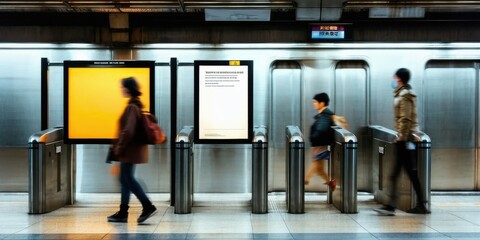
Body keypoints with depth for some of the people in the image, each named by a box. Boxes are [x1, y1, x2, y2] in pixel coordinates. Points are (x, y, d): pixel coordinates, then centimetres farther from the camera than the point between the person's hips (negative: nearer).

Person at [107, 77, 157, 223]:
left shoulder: (132, 107, -17)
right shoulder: (136, 105, 13)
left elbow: (128, 131, -22)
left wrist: (119, 147, -14)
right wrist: (118, 146, 22)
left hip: (130, 149, -10)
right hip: (133, 149, 10)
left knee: (128, 179, -3)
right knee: (125, 179, 12)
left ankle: (148, 207, 0)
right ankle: (123, 213, 19)